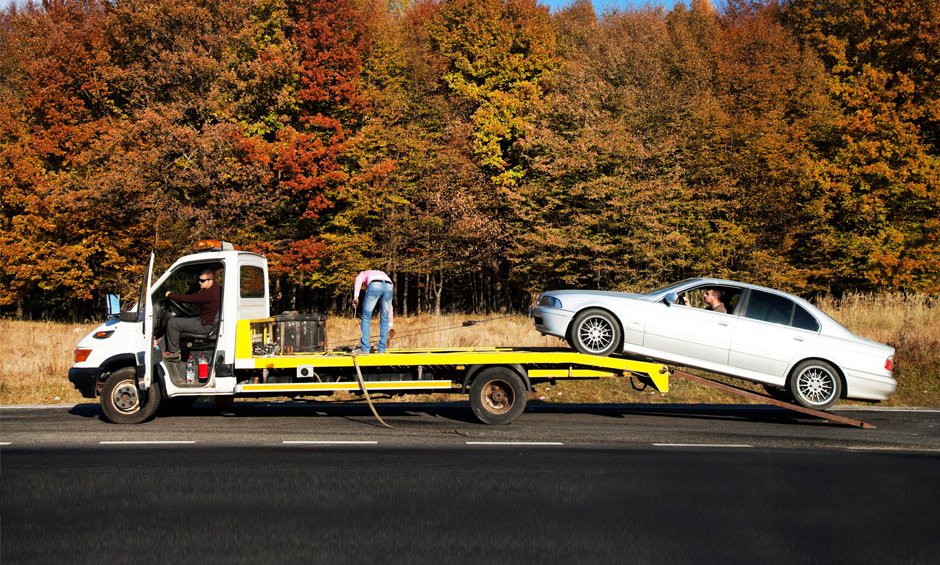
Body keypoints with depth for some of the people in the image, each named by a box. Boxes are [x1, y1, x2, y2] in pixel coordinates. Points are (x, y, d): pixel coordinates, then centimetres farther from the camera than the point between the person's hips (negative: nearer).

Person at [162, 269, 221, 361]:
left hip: (205, 325, -10)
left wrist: (170, 295, -12)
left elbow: (188, 298, -23)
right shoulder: (217, 289, 6)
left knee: (172, 323, -5)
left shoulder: (209, 293, -26)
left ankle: (173, 352, 4)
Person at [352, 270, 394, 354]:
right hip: (389, 287, 4)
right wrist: (391, 324, 40)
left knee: (366, 317, 7)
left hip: (375, 286, -4)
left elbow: (358, 279, 6)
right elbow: (389, 305, 39)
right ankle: (382, 348, 17)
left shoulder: (363, 274, 37)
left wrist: (356, 295, -5)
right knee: (384, 318, 16)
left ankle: (364, 349, 4)